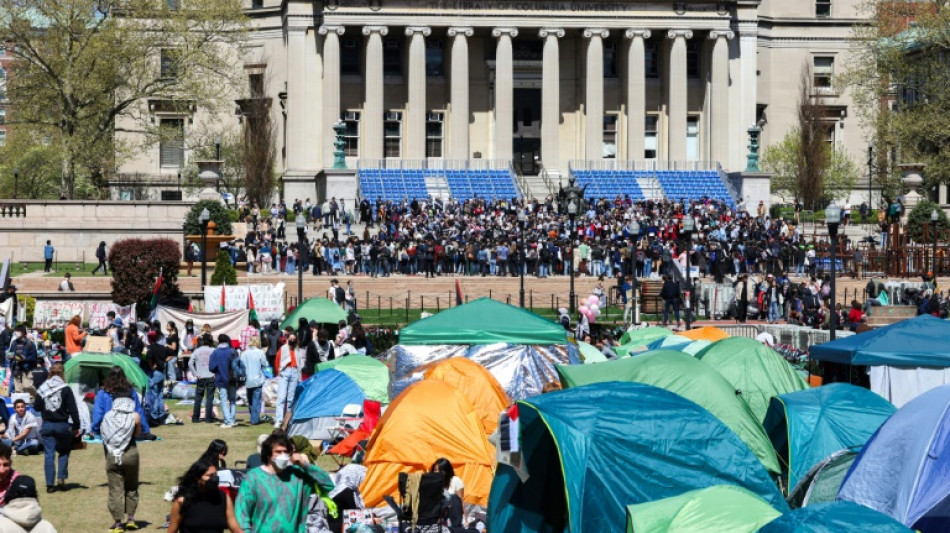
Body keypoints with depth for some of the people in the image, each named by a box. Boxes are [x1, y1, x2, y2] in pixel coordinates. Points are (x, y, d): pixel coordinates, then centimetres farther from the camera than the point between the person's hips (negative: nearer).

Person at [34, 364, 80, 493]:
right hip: (62, 425, -2)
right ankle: (61, 479, 2)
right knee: (64, 452, 15)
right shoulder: (65, 389, -9)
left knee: (49, 454, 5)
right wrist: (76, 427, -5)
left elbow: (36, 407, 5)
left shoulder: (42, 389, 0)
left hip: (47, 425, 2)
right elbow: (73, 409, -10)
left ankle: (50, 484, 2)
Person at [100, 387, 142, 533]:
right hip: (130, 454, 0)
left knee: (115, 489, 4)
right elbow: (138, 433, 5)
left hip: (112, 455, 0)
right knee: (132, 488, 18)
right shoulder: (135, 417, -7)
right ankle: (130, 518, 19)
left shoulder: (108, 416, -3)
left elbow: (103, 434, 4)